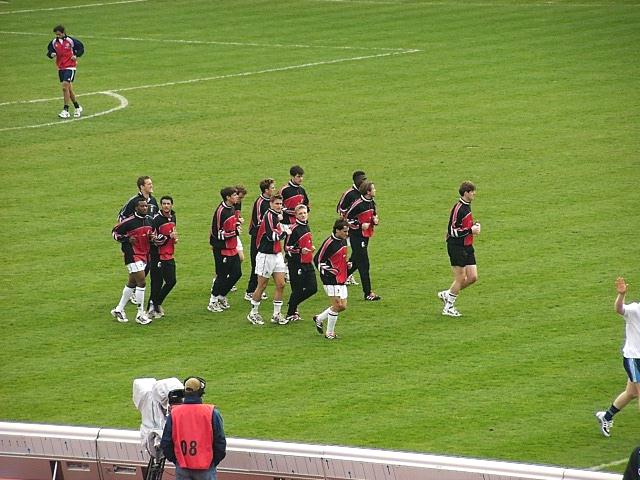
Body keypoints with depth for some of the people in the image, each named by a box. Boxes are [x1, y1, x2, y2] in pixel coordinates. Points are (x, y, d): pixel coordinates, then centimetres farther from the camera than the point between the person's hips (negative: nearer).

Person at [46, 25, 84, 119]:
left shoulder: (70, 41, -9)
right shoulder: (54, 42, 4)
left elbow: (81, 48, 1)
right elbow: (49, 51, 14)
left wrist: (76, 56, -13)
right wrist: (52, 54, -9)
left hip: (70, 67, -6)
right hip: (60, 68, 6)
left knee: (65, 87, -17)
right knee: (69, 89, 12)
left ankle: (66, 111, -14)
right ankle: (77, 108, 29)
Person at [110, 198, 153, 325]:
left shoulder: (148, 220, 7)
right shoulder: (129, 222, -15)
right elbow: (115, 232, -6)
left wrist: (151, 237, 0)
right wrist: (127, 239, -18)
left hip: (144, 255, 8)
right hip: (132, 255, -8)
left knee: (132, 283, 14)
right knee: (142, 282, -12)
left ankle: (119, 310, 26)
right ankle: (140, 314, -4)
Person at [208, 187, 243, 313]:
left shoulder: (232, 208, 7)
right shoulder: (220, 211, -20)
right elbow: (218, 233, -21)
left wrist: (238, 222, 4)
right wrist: (235, 232, -19)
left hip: (232, 248, 9)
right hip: (222, 249, -9)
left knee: (237, 273, 10)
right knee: (222, 276, -1)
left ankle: (221, 296, 25)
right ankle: (213, 302, 12)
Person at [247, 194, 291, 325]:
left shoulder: (276, 215, 10)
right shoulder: (269, 215, -17)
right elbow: (271, 236, -22)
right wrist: (285, 232, -10)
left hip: (277, 254, 8)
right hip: (266, 255, -8)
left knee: (280, 285, 5)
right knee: (262, 285, 1)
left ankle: (277, 314, 12)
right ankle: (253, 313, 15)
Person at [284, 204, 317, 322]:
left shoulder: (306, 226, 11)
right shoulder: (294, 229, -14)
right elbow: (287, 247, -14)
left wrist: (311, 248, 11)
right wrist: (300, 251, -26)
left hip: (307, 264, 8)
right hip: (296, 264, -8)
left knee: (312, 288, 5)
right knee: (297, 289, -2)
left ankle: (293, 305, 24)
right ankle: (290, 314, 14)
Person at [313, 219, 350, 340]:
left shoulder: (343, 241, 9)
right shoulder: (330, 243, -17)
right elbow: (318, 259, -14)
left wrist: (346, 264, 7)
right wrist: (330, 271, -17)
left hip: (341, 280, 9)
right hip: (331, 280, -9)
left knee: (343, 306, 9)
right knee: (337, 305, -9)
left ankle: (319, 318, 28)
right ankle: (329, 333, 4)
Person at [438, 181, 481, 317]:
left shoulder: (467, 206, 10)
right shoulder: (458, 209, -19)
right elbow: (452, 231, -22)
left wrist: (474, 225, 8)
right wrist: (470, 230, -21)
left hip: (467, 247, 9)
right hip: (456, 248, -9)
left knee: (473, 277, 5)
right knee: (461, 278, -3)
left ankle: (446, 295, 21)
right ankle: (448, 308, 12)